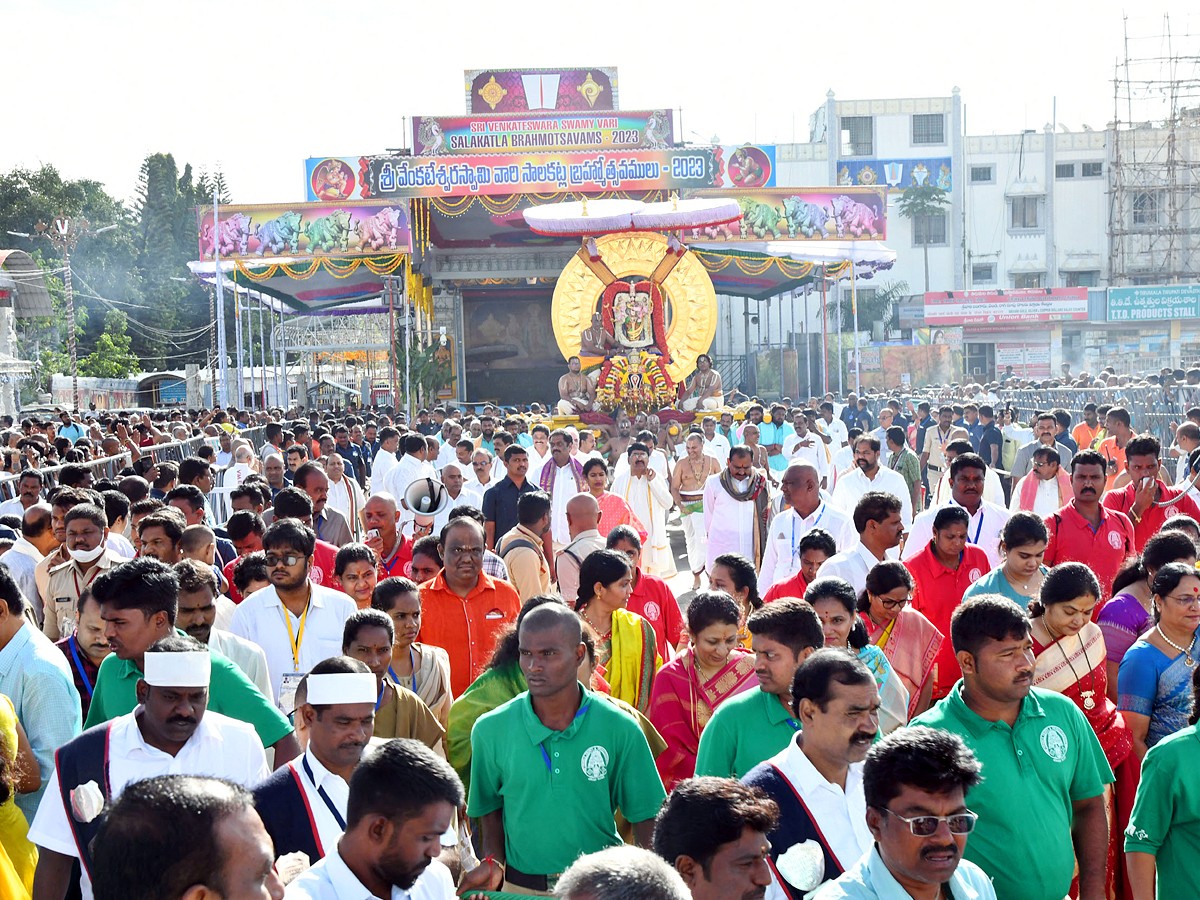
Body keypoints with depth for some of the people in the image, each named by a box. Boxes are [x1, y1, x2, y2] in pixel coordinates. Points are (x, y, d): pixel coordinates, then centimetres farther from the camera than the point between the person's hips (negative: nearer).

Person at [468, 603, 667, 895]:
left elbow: (645, 819, -3)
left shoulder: (620, 730, -10)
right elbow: (490, 816, 4)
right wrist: (494, 877, -4)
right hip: (521, 888, 1)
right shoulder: (490, 730, -6)